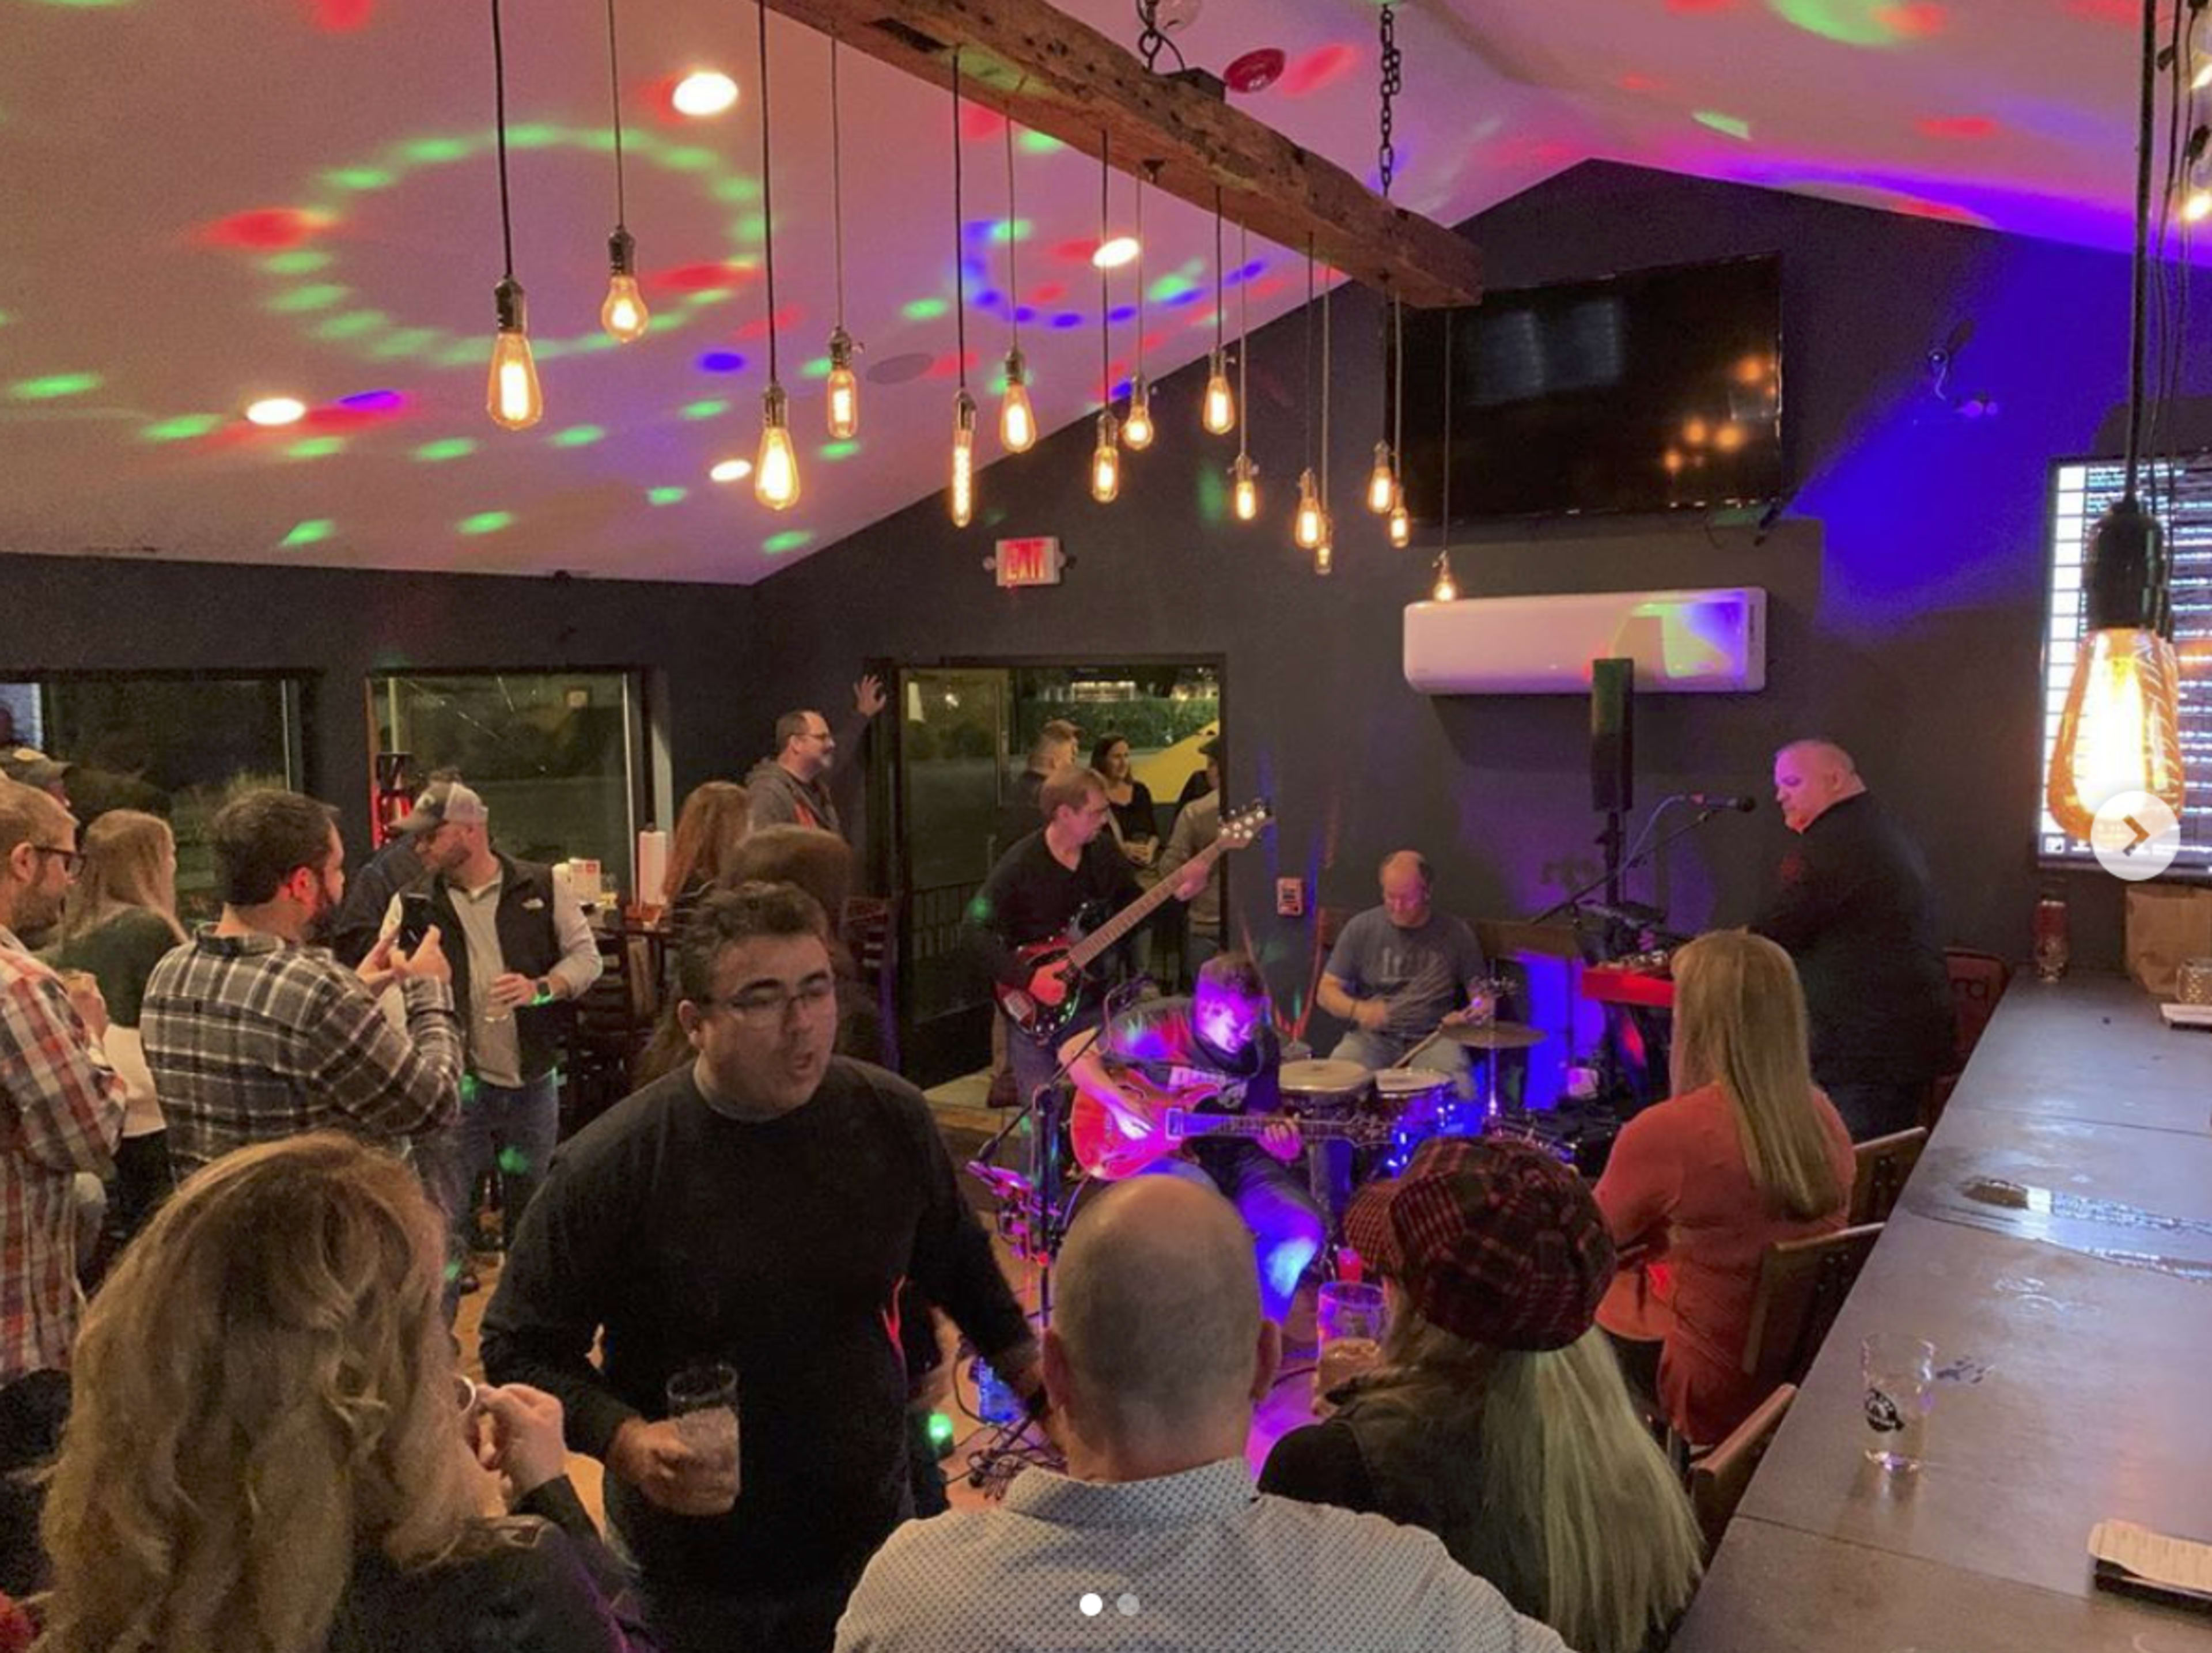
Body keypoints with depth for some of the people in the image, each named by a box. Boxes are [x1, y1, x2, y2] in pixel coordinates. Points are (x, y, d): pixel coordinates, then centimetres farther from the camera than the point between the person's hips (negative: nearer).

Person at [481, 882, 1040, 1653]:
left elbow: (959, 1264, 8)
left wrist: (1030, 1375, 8)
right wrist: (625, 1440, -26)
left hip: (871, 1534, 3)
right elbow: (519, 1350, -11)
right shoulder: (607, 1169, -21)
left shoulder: (893, 1119, -10)